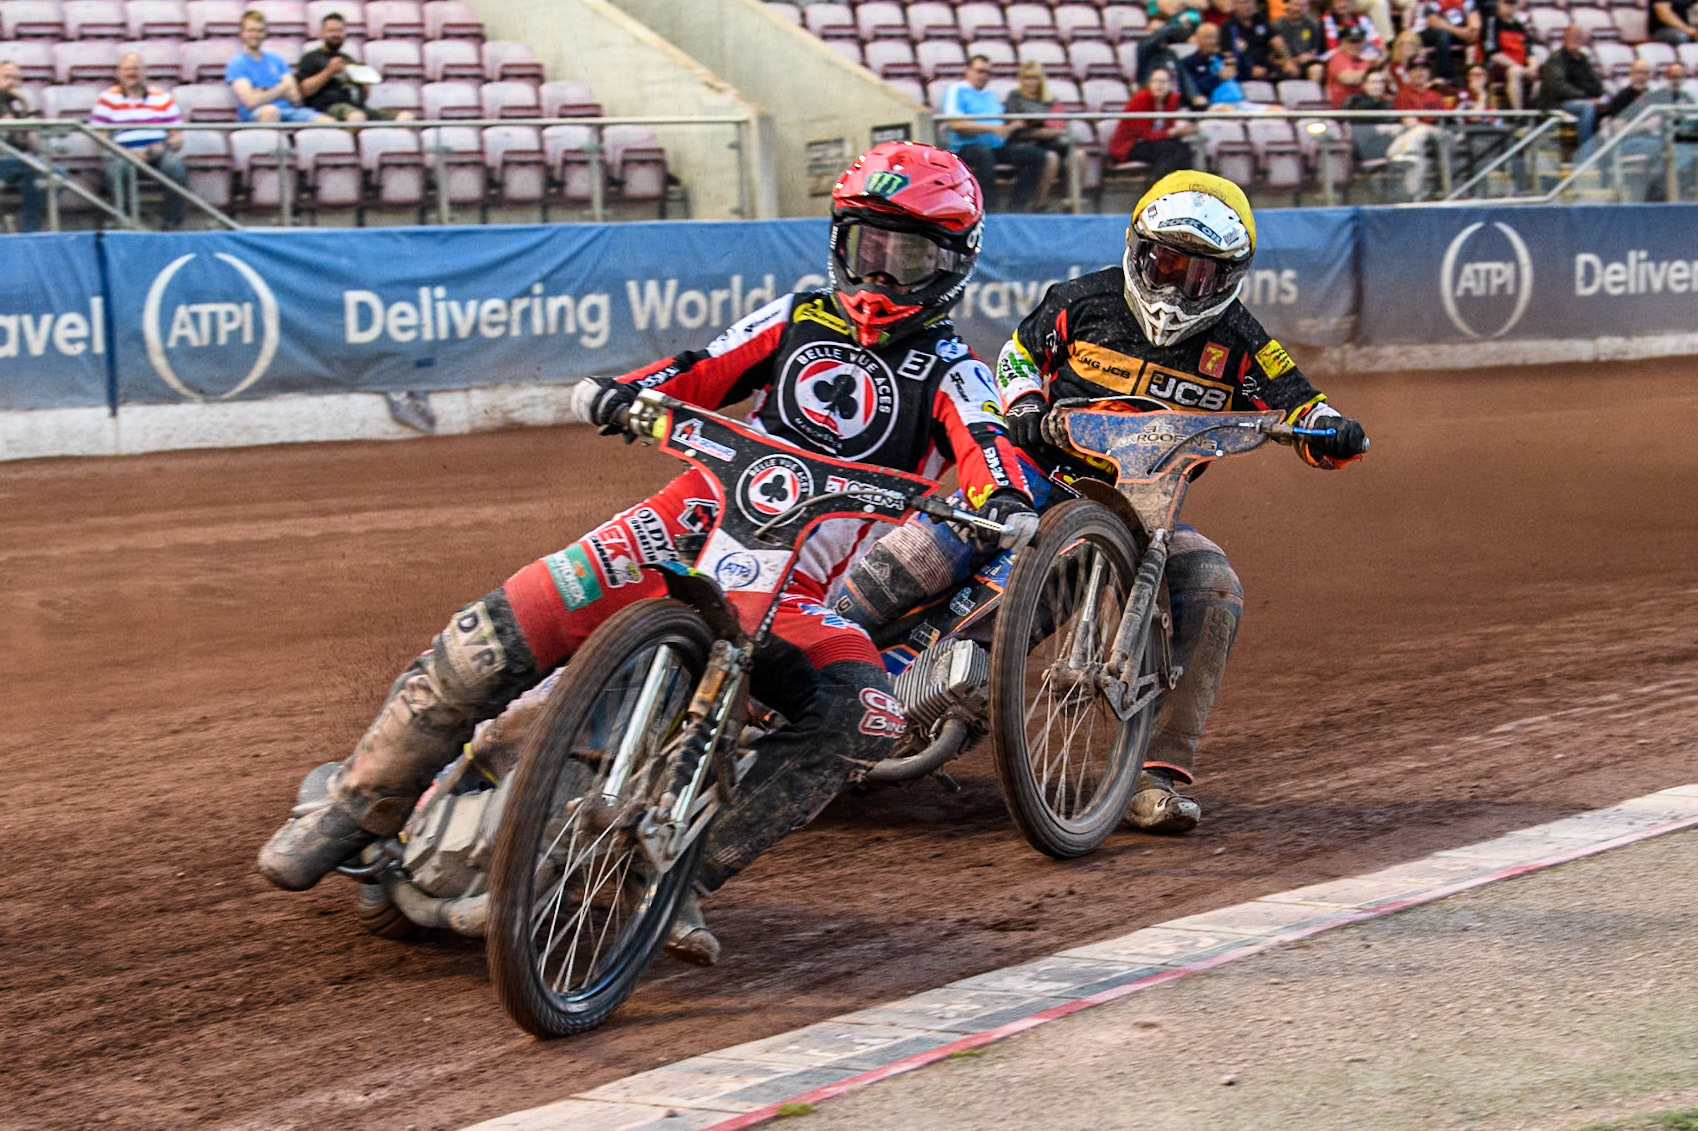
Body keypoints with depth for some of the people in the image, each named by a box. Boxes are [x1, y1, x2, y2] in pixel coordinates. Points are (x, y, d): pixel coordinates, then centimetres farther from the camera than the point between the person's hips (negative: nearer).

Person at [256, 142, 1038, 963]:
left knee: (860, 714, -31)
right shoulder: (798, 318, 18)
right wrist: (622, 390, -8)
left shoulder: (948, 372, 9)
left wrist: (1008, 505, -32)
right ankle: (358, 803, -2)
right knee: (498, 634, -17)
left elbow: (983, 446, -9)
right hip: (699, 522, 1)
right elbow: (702, 373, 13)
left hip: (799, 592, -1)